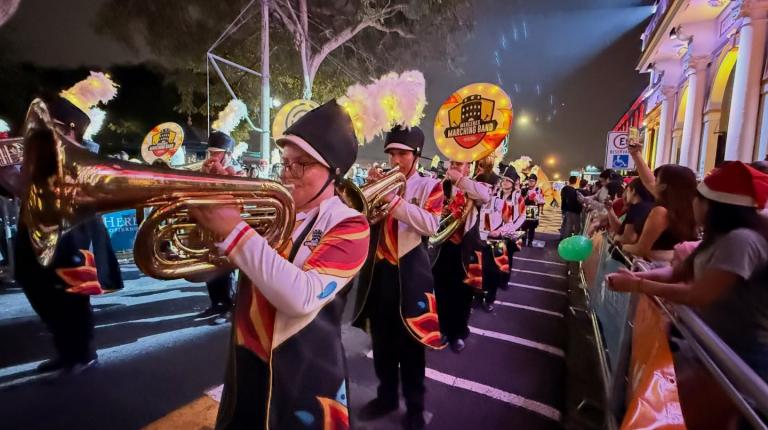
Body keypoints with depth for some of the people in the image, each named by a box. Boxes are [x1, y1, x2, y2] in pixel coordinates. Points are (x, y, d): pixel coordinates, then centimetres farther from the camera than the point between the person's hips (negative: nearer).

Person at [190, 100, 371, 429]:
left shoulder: (348, 225, -15)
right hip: (245, 365, 5)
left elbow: (302, 298, -30)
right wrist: (207, 217, -14)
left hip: (304, 377, -5)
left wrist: (235, 231, -29)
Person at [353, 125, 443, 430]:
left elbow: (431, 225, -17)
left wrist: (394, 198, -22)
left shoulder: (429, 185, 0)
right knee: (381, 341, 17)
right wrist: (369, 187, -10)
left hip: (409, 272, -4)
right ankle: (386, 396, 37)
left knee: (410, 344, 10)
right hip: (378, 270, 4)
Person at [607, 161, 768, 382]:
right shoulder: (719, 237, 6)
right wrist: (637, 276, -14)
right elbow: (679, 272, 3)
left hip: (744, 352, -9)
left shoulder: (741, 240, -27)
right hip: (719, 341, 9)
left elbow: (699, 295, -31)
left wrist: (636, 285, -26)